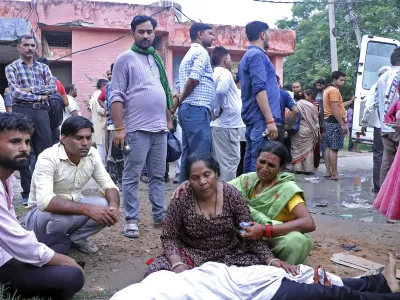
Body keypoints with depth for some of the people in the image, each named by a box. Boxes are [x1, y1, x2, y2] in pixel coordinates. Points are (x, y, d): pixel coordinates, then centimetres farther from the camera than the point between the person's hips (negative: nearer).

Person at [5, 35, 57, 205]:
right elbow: (16, 92, -8)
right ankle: (27, 193, 8)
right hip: (22, 111, -3)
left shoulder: (43, 67, 15)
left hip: (41, 111, 3)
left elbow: (53, 87, 0)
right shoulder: (12, 68, 5)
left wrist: (32, 89, -10)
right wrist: (39, 96, -8)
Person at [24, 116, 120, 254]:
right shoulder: (48, 158, -28)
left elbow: (108, 185, -7)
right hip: (43, 211, -5)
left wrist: (114, 205, -31)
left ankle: (76, 237, 5)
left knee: (107, 208, -19)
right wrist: (87, 209, -49)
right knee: (62, 214, -38)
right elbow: (45, 201, -40)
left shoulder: (92, 154, -10)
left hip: (73, 205, 6)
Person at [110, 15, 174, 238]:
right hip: (137, 129, -6)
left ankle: (160, 216, 20)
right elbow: (117, 96, -8)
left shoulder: (156, 59, 18)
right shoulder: (125, 59, -2)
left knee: (158, 176, 11)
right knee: (132, 177, 0)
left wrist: (169, 120, 17)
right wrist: (119, 128, -15)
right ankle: (132, 220, 7)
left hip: (160, 129, 7)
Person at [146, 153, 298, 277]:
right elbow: (169, 237, -6)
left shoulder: (232, 195, -10)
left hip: (229, 254, 2)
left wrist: (271, 260, -21)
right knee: (156, 272, -27)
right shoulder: (181, 199, -13)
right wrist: (177, 263, -26)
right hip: (192, 255, -1)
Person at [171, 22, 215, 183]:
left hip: (187, 109, 10)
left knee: (188, 157, 10)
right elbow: (194, 79, -19)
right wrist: (181, 99, -7)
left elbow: (180, 84, 21)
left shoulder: (188, 54, 26)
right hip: (197, 110, -10)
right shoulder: (201, 52, -5)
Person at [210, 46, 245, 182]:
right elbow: (220, 91, -27)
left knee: (220, 161, 13)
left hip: (219, 124, 9)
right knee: (230, 161, -6)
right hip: (227, 124, -9)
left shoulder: (215, 74, 18)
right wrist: (217, 111, -15)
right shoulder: (225, 73, -9)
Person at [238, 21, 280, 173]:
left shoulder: (247, 55, 21)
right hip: (260, 117, -10)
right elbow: (259, 89, -20)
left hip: (253, 115, 10)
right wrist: (270, 120, -23)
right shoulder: (257, 55, -10)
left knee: (252, 157, 10)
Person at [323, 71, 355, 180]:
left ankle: (328, 172, 16)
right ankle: (334, 174, -5)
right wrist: (343, 124, -22)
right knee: (334, 149, -8)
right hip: (334, 122, -11)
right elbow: (335, 110, -21)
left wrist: (352, 101, 20)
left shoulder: (328, 89, 19)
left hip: (328, 121, 11)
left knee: (329, 147, 12)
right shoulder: (334, 90, -14)